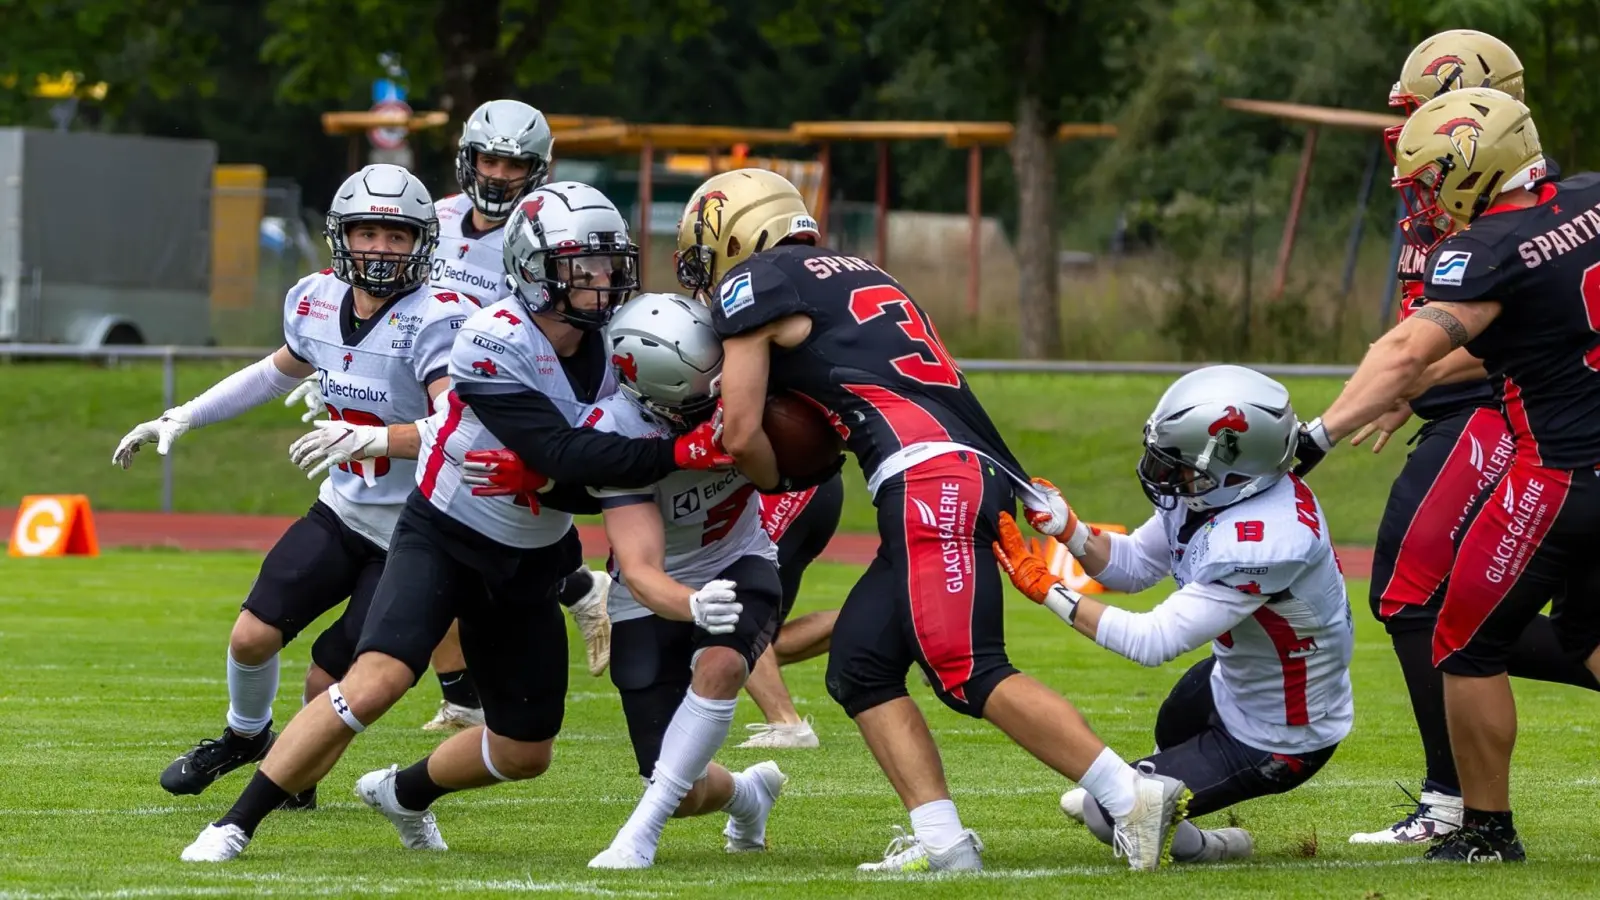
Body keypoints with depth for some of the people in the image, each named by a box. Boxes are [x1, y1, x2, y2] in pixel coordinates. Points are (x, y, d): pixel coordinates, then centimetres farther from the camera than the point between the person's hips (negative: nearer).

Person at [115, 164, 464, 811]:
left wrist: (371, 439, -47)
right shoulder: (317, 301, -1)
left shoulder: (435, 321, -22)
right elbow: (281, 371, 22)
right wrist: (183, 418, 20)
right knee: (253, 635, -6)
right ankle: (245, 736, 27)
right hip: (342, 513, 5)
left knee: (330, 680, -4)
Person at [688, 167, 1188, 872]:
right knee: (860, 668, 10)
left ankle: (1132, 797, -21)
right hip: (982, 469, 9)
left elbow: (741, 435, 5)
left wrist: (775, 483, 22)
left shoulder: (753, 284, 7)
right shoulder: (856, 274, 31)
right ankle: (941, 839, 0)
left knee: (969, 674, -15)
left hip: (927, 477, -9)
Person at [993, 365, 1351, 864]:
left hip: (1276, 744, -9)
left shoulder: (1260, 543, -38)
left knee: (1108, 809, -7)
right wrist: (1067, 530, -17)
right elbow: (1133, 565, 2)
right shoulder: (1208, 491, -12)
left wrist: (1045, 586, -29)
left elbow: (1154, 641, -34)